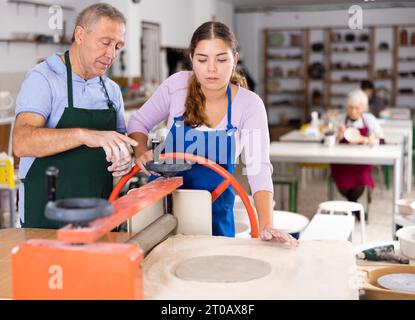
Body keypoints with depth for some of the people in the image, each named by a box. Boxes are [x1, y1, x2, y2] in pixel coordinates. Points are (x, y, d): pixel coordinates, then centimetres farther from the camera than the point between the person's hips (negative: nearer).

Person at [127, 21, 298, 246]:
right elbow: (138, 122, 2)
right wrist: (141, 153, -19)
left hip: (214, 208, -1)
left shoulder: (249, 104, -15)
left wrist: (266, 226, -36)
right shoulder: (177, 85, -12)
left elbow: (258, 168, -24)